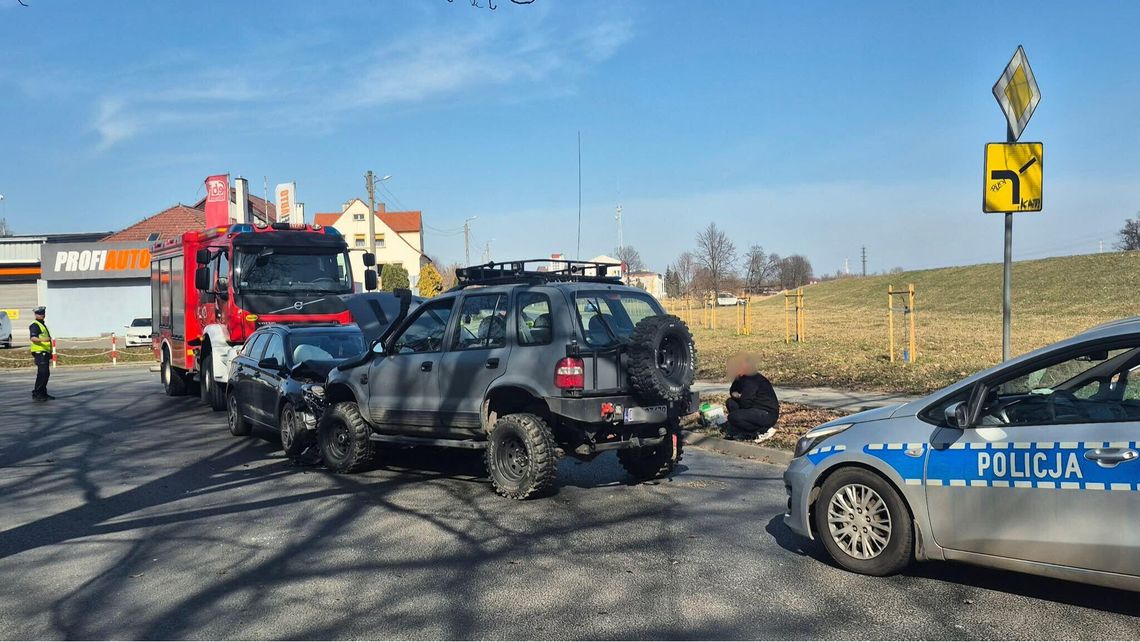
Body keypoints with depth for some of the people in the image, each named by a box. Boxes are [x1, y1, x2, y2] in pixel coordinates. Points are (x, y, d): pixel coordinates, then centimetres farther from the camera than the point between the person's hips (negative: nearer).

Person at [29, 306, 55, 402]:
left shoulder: (42, 325, 21)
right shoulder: (35, 325, -9)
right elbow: (33, 338, -23)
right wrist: (42, 340, -43)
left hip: (45, 353, 10)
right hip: (39, 352, -10)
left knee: (46, 374, 14)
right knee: (42, 373, -15)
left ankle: (43, 393, 22)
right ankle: (36, 394, -14)